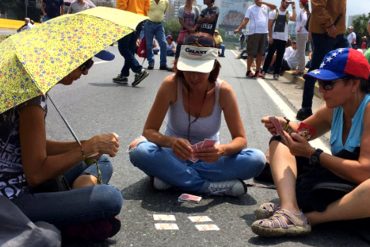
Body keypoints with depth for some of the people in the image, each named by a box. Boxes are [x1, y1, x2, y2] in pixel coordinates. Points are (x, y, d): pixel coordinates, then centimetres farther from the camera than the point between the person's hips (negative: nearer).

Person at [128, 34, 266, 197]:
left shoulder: (223, 91, -16)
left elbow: (241, 139, -13)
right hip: (175, 156, -1)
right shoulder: (171, 85, -18)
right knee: (139, 151, -32)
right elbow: (149, 131, -18)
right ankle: (214, 186, -28)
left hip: (208, 159, 1)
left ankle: (172, 176, -22)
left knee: (257, 160, -25)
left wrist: (223, 150, -37)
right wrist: (170, 142, -40)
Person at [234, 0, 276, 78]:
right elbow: (245, 20, -4)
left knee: (260, 53, 6)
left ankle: (257, 71, 12)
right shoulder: (251, 8, 2)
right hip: (254, 33, -4)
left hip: (264, 33, 4)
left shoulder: (266, 7, 13)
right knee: (252, 53, -4)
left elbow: (274, 7, -4)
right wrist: (238, 29, -17)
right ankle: (248, 71, 4)